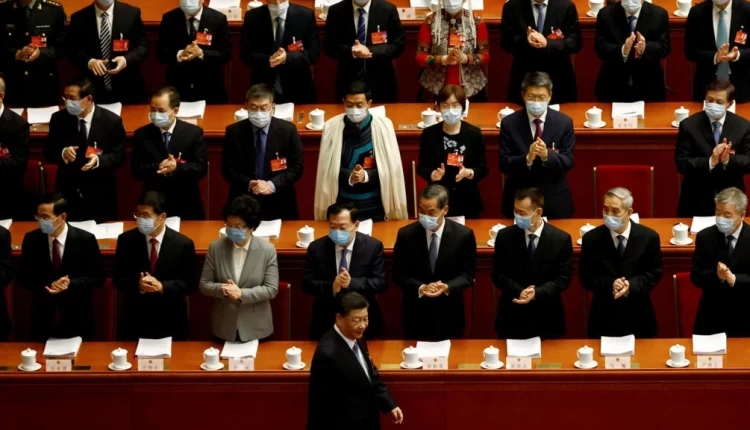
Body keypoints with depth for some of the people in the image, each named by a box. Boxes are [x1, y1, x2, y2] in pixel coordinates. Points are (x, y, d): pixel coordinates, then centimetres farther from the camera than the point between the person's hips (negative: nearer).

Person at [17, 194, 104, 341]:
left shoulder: (85, 240, -11)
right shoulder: (32, 239, -4)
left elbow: (97, 277, -7)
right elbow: (23, 277, -1)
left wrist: (70, 284, -23)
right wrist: (48, 286, -19)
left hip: (77, 319, -2)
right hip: (43, 319, 2)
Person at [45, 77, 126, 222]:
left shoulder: (112, 121, -9)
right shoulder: (59, 119, -3)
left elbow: (119, 156, -6)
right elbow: (48, 152, 2)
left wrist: (98, 160, -27)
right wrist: (63, 153, -21)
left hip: (100, 196, -2)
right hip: (67, 194, 2)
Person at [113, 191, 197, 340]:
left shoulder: (183, 244, -7)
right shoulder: (126, 240, -3)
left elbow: (189, 284, -5)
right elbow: (117, 279, 0)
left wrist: (162, 286, -21)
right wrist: (138, 285, -21)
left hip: (171, 324, -1)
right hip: (135, 322, 1)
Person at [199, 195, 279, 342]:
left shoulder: (267, 250, -8)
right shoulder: (216, 248, -3)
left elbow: (272, 289, -10)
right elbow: (204, 284, -1)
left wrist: (241, 294, -23)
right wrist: (222, 289, -23)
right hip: (224, 328, 1)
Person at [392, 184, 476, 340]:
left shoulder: (464, 235, -9)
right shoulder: (406, 234, -8)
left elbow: (468, 275, -4)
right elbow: (398, 274, -3)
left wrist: (447, 287, -23)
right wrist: (420, 288, -21)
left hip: (449, 314, 0)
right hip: (416, 314, 0)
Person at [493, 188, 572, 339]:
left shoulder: (561, 239, -8)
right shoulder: (505, 236, -4)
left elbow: (563, 279, -7)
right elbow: (498, 275, -3)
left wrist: (537, 293, -22)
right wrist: (519, 291, -20)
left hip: (547, 319, -1)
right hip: (512, 317, 1)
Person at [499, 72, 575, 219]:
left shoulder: (564, 122, -4)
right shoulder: (509, 123, -5)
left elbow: (568, 162, -6)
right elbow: (504, 164, -8)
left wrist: (547, 155, -26)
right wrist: (527, 158, -28)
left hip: (555, 200, 0)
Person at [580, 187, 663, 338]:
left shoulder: (649, 237, -7)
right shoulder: (591, 238, -7)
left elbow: (654, 273, -2)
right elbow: (585, 277, -4)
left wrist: (631, 285, -21)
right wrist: (610, 285, -22)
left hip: (638, 315, 0)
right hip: (604, 316, 0)